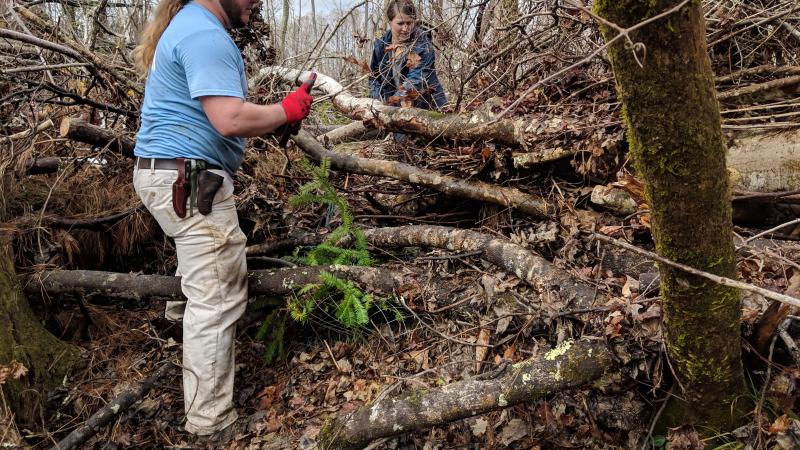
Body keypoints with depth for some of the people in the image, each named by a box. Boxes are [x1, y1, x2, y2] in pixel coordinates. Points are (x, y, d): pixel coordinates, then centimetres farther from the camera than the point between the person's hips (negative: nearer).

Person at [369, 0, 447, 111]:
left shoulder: (422, 44, -13)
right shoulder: (381, 45, 3)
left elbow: (416, 80, -26)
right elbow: (374, 78, 12)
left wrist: (393, 100, -40)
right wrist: (382, 101, -6)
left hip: (427, 107, -4)